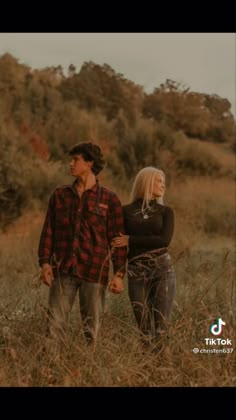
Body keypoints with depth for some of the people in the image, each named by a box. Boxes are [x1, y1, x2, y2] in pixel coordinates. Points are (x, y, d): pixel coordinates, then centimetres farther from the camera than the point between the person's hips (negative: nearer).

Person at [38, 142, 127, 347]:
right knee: (54, 325, -4)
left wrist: (119, 274, -5)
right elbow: (48, 230, 9)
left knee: (92, 328, 3)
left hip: (94, 271, -2)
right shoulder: (60, 195, 9)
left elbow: (117, 238, 1)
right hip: (63, 270, 2)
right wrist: (45, 262, -3)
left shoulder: (109, 199, 1)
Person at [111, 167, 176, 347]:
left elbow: (165, 240, -7)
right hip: (136, 272, 0)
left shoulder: (165, 211, 8)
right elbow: (117, 241, 8)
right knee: (144, 328, 1)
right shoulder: (127, 211, 7)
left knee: (160, 326, -7)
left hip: (163, 269, 0)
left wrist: (131, 240, -9)